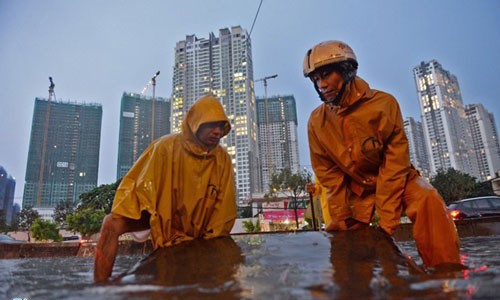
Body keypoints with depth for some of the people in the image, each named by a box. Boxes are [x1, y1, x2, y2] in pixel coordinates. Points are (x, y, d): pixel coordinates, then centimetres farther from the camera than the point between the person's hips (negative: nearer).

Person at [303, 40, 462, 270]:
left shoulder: (383, 104, -19)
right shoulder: (317, 122, -10)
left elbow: (396, 162, -20)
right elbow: (329, 175, -5)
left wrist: (387, 221, -23)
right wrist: (341, 219, -9)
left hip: (396, 179, -3)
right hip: (357, 188, 3)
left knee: (427, 199, -31)